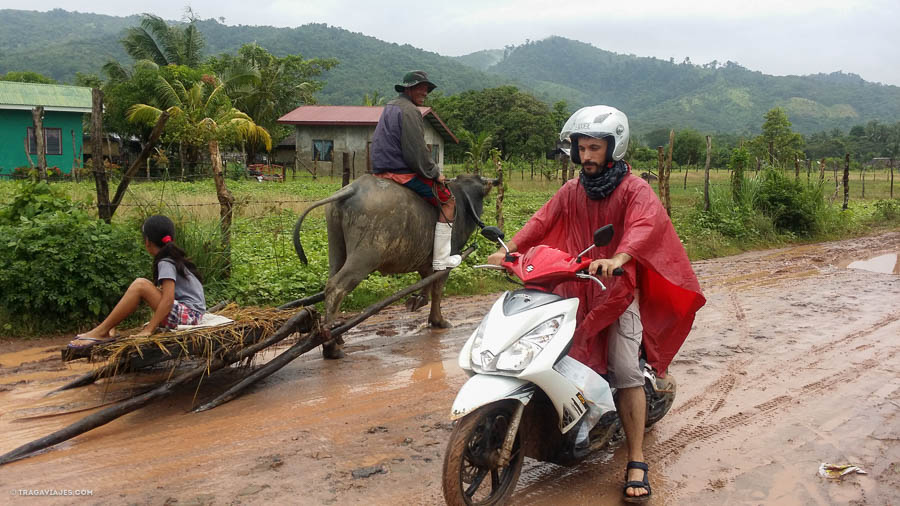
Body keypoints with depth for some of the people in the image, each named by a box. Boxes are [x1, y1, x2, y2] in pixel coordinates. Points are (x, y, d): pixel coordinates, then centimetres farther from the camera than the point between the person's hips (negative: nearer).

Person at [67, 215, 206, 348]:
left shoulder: (165, 263, -13)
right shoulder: (174, 258, 14)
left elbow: (168, 300, -22)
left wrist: (148, 330, -21)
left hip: (188, 314, -10)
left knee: (140, 285, -19)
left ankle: (101, 332, -12)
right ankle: (109, 330, 8)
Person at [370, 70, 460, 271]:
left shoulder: (390, 107, 21)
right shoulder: (409, 111, -13)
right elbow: (417, 150, -19)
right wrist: (435, 173, -7)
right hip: (401, 171, -11)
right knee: (447, 200, -3)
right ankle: (440, 259, -6)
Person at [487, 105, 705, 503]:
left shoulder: (634, 189, -6)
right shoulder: (571, 191, 11)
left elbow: (648, 222, -25)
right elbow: (541, 221, 0)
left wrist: (618, 258, -45)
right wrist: (510, 250, -18)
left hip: (618, 289, -5)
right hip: (574, 288, 5)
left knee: (626, 373, -14)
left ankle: (636, 462, -9)